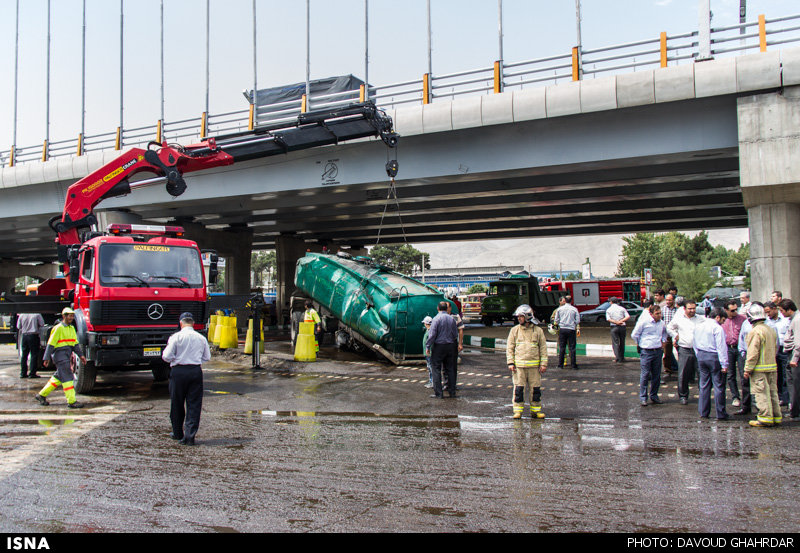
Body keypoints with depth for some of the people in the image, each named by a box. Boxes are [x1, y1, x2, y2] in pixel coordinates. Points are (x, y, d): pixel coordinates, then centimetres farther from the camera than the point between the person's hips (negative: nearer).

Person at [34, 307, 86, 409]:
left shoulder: (72, 328, 15)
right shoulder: (58, 328, -10)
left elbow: (75, 343, 17)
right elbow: (50, 344, -10)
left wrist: (80, 355, 7)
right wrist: (47, 358, -12)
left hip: (67, 356, 9)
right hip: (60, 355, -9)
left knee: (58, 378, 15)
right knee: (67, 378, -11)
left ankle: (42, 395, 27)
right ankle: (71, 401, -12)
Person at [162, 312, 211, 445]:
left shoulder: (176, 337, -7)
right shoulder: (201, 338, 3)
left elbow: (167, 356, -10)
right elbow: (207, 357, 10)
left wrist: (176, 359, 11)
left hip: (178, 371, -2)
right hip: (196, 371, 2)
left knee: (177, 404, 14)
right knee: (194, 404, 4)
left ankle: (178, 433, 26)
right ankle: (190, 436, -3)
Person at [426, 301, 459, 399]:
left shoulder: (437, 319, -12)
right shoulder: (452, 319, 4)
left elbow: (432, 334, -14)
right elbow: (455, 334, 9)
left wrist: (428, 347, -7)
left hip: (439, 346, -5)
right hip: (450, 346, 5)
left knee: (436, 370, 1)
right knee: (450, 369, 13)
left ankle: (438, 393, -2)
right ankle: (452, 392, 16)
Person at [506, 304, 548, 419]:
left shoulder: (538, 331, 5)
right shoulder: (515, 330, 6)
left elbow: (543, 348, 7)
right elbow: (509, 347, 7)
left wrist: (543, 364, 1)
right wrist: (510, 363, -2)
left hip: (534, 365, 0)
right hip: (518, 365, 0)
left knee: (535, 388, 5)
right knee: (518, 389, -1)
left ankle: (535, 410, 17)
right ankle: (518, 411, 8)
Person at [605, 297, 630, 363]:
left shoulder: (608, 310, 4)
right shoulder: (622, 308, 6)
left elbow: (608, 319, -10)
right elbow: (628, 317, -5)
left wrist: (616, 322, -13)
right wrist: (621, 321, -10)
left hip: (614, 327, -2)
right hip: (622, 326, 2)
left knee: (615, 342, 0)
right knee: (622, 343, 11)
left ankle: (617, 357, -15)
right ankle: (621, 358, 15)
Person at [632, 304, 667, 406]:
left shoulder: (662, 323, 7)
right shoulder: (644, 321, -10)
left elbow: (664, 333, 31)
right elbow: (634, 335, -2)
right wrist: (640, 344, 6)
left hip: (658, 351, 5)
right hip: (646, 352, -5)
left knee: (656, 375, 9)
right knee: (645, 375, -3)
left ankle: (654, 396, 21)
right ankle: (643, 398, 4)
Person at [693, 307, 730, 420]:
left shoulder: (698, 326, 10)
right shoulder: (717, 328, -13)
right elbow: (721, 347, -15)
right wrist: (724, 364, -14)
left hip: (701, 357, 7)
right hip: (714, 357, -7)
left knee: (704, 385, 12)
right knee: (719, 386, 0)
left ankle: (703, 412, 14)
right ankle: (721, 414, 3)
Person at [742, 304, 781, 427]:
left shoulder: (756, 331, -16)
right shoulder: (770, 330, 12)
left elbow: (753, 353, -18)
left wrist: (748, 369, -13)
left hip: (759, 369, -9)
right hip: (772, 366, 9)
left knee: (762, 393, -4)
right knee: (772, 392, 13)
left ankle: (765, 418, -3)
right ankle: (776, 417, 19)